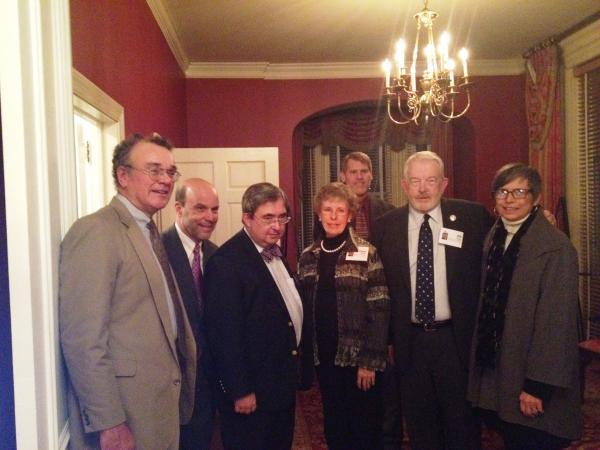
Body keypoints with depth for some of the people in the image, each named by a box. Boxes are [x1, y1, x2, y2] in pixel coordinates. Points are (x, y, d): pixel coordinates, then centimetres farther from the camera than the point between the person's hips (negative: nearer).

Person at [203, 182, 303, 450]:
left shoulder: (274, 252, 7)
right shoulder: (226, 261, -20)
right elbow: (224, 333, -21)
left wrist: (294, 373, 13)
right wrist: (240, 391, -19)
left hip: (283, 384, 9)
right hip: (251, 392, -8)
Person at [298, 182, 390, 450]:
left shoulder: (366, 253, -8)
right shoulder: (308, 257, 5)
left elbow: (379, 312, -10)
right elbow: (304, 308, 9)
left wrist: (370, 361, -14)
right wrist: (306, 354, 5)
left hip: (356, 356, -4)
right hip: (323, 357, 4)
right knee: (334, 428, 16)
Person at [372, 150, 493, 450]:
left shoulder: (473, 217, -4)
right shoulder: (385, 226, 0)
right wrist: (387, 339, 3)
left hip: (457, 340, -1)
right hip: (409, 343, 2)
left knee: (462, 426, 13)